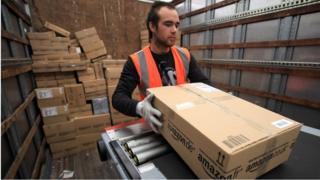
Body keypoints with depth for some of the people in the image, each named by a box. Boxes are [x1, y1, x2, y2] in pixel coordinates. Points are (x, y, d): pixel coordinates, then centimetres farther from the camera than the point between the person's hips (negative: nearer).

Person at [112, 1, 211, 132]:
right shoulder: (136, 61, -12)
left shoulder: (185, 56, -1)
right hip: (155, 126, 0)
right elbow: (118, 97, -16)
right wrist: (139, 108, -36)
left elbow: (203, 82, 4)